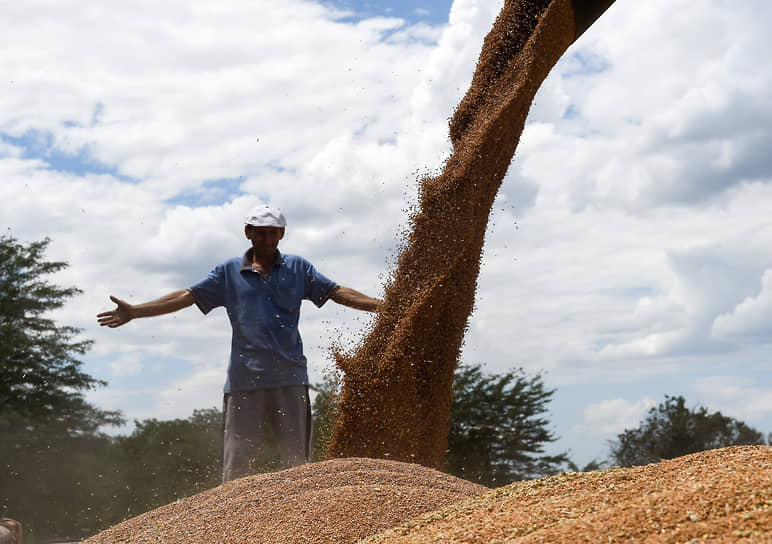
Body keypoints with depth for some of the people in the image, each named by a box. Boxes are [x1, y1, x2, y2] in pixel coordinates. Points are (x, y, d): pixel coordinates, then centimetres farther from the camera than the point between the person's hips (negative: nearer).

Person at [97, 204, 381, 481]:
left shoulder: (298, 268, 13)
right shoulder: (229, 272, 11)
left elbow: (337, 292, 11)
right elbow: (187, 296, 7)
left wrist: (380, 305, 0)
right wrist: (134, 311, -1)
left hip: (289, 378, 0)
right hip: (244, 379, 0)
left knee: (298, 464, 2)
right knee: (236, 468, -1)